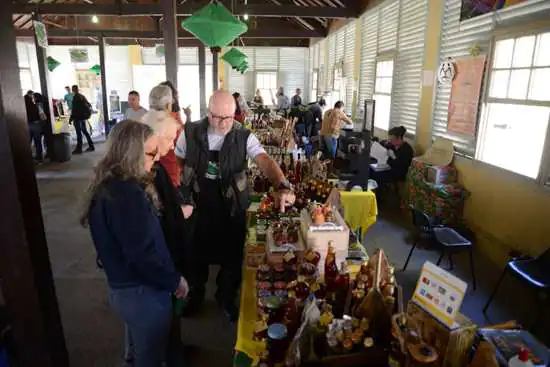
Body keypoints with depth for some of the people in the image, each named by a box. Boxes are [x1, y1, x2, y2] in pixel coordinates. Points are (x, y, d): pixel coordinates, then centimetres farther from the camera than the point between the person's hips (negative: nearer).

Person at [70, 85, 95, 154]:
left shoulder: (75, 97, -14)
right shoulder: (82, 96, 11)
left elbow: (74, 109, -17)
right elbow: (89, 105, 18)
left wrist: (71, 118, -12)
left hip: (78, 116, -9)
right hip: (84, 115, 9)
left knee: (79, 132, -7)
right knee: (85, 131, 15)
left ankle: (79, 148, -5)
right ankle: (91, 146, 16)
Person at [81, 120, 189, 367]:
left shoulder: (109, 184, 2)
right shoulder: (126, 194, -29)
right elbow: (143, 255, -29)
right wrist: (174, 281, -14)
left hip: (124, 286, 9)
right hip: (142, 291, -9)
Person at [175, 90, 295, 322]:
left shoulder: (244, 137, -12)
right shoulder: (190, 133, -7)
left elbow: (265, 161, -26)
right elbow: (176, 163, 5)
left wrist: (282, 187, -44)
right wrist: (181, 191, -5)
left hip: (232, 211, 0)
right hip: (198, 209, 1)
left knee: (232, 259, 14)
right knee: (197, 257, 19)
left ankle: (226, 299, 42)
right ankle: (195, 296, 46)